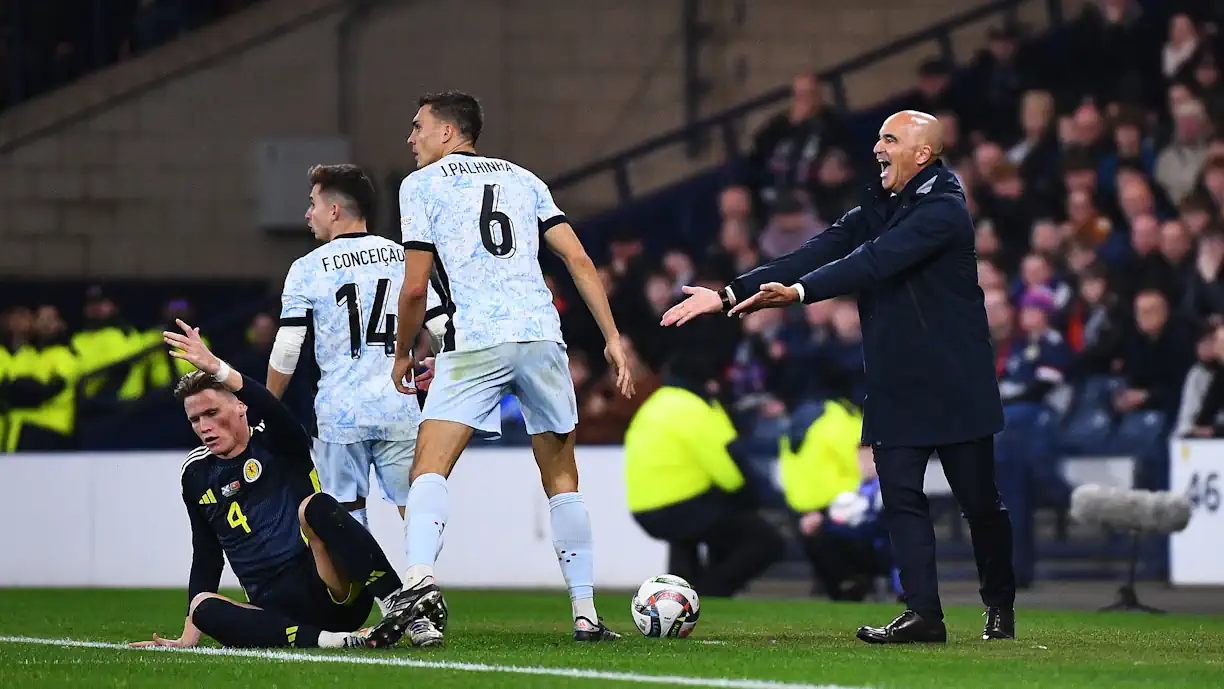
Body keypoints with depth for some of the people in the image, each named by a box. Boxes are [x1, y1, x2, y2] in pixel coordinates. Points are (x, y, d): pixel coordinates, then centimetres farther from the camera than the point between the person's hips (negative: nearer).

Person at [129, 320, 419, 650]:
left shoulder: (277, 443, 5)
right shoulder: (197, 474, 18)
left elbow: (273, 410, -21)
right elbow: (206, 559, 24)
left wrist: (216, 368, -36)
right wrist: (188, 637, 15)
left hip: (335, 595, -3)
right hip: (281, 611, 4)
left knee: (314, 505, -31)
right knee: (204, 608, -28)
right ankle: (329, 640, -42)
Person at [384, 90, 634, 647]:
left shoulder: (422, 185, 8)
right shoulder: (522, 178, 21)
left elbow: (415, 288, 3)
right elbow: (578, 258, 12)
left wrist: (402, 355, 19)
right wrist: (612, 339, 13)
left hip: (475, 344, -4)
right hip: (542, 334, 4)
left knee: (430, 467, -7)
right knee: (561, 479, 14)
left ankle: (419, 577, -33)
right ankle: (586, 614, 12)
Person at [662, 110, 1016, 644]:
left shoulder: (943, 209, -13)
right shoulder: (877, 210, 12)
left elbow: (875, 261, -26)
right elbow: (813, 257, 5)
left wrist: (799, 292, -34)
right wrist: (729, 296, -4)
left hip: (954, 382, -7)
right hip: (896, 387, 7)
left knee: (978, 499, 3)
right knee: (901, 497, -4)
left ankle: (1000, 608, 19)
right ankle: (923, 612, -6)